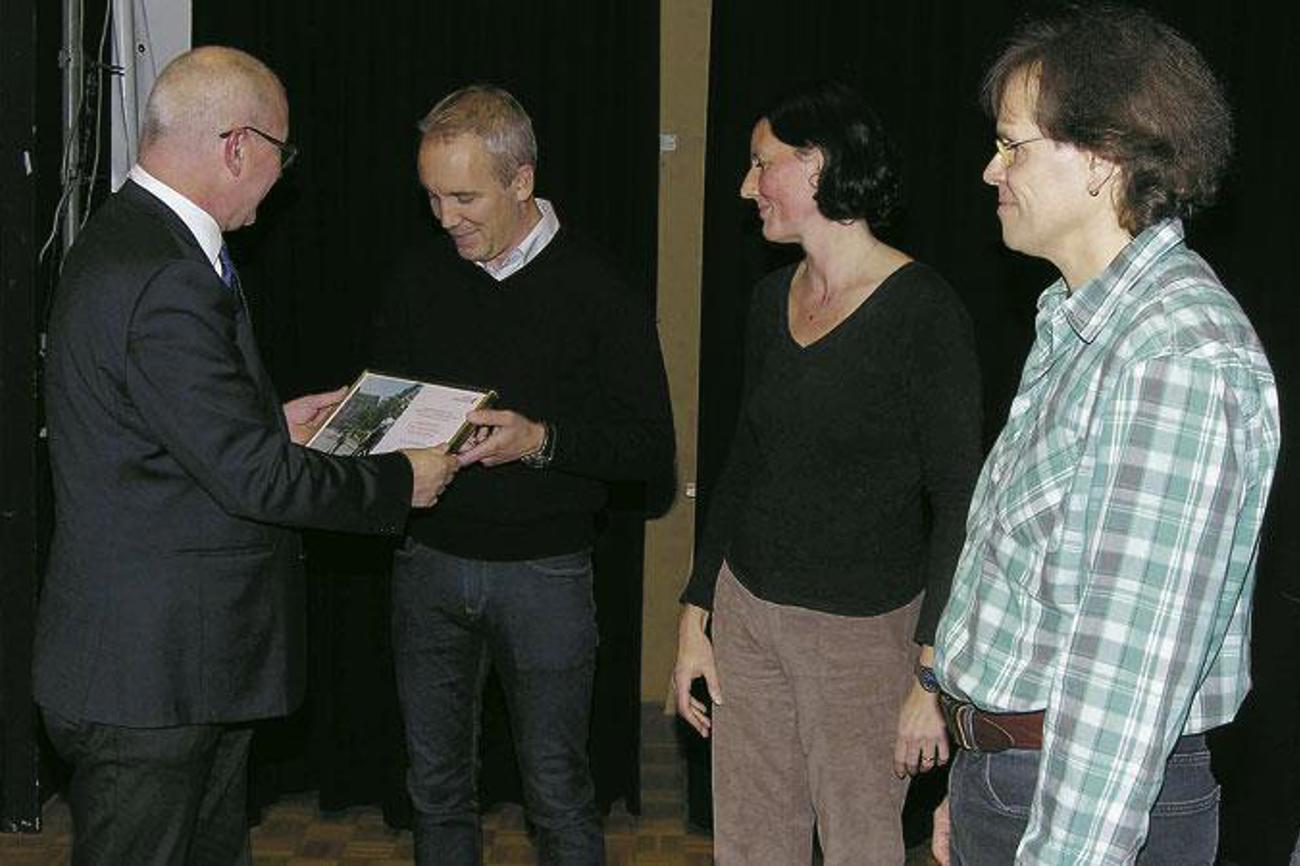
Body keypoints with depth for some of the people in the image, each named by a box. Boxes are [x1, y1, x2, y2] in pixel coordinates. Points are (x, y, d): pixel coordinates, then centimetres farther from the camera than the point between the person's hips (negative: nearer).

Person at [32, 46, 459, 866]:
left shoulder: (130, 239, 8)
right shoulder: (160, 282, -25)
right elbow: (256, 477, -23)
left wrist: (272, 421, 13)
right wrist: (401, 482, -10)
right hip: (148, 670, -11)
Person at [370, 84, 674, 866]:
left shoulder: (598, 290, -10)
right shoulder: (422, 273, 3)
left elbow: (652, 448, -10)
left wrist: (543, 441, -24)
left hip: (543, 572, -4)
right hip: (430, 559, 4)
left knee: (558, 790, 5)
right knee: (436, 783, 14)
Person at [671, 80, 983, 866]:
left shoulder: (923, 311, -14)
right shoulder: (773, 300, 7)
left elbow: (957, 503, -15)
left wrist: (933, 676, -19)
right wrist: (696, 615, 13)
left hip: (863, 630, -6)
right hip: (747, 613, 6)